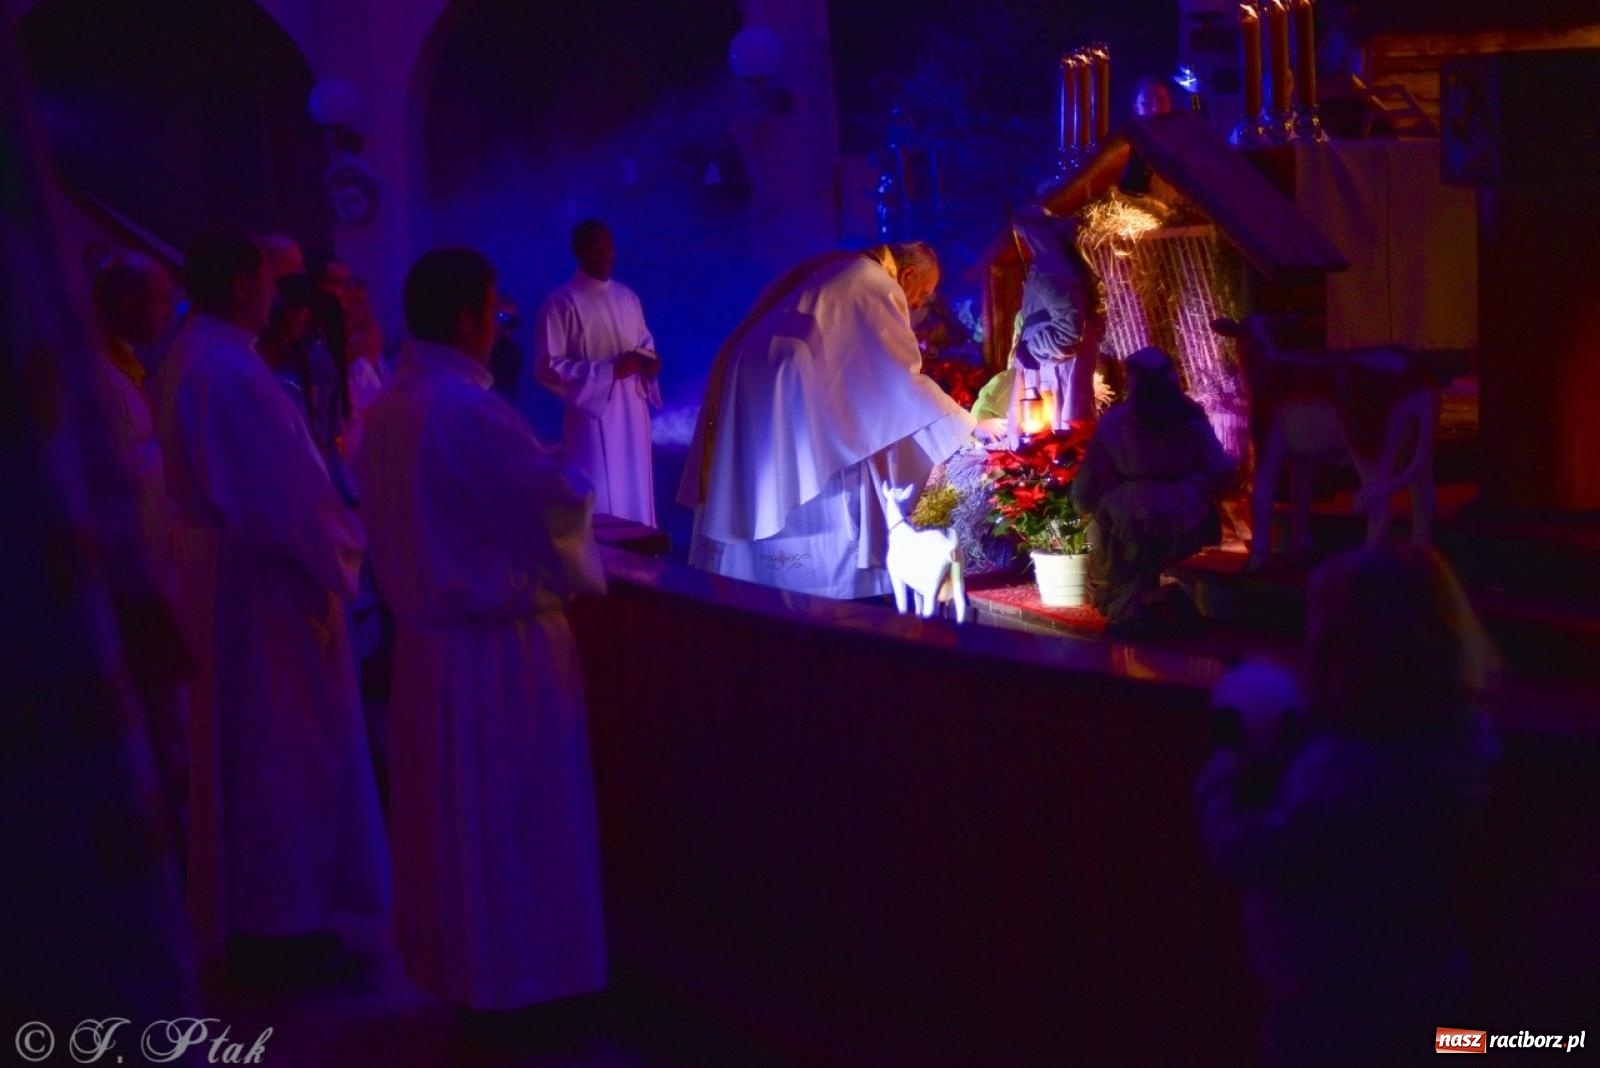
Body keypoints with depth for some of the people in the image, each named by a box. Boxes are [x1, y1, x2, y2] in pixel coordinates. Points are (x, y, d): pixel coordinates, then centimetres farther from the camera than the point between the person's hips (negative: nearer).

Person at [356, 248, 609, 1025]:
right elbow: (558, 503, -17)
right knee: (510, 818, 4)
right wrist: (572, 482, 4)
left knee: (446, 811, 18)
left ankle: (447, 958, 29)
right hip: (499, 641, -8)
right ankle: (518, 976, 14)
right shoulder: (467, 409, -22)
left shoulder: (387, 408, 5)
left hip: (426, 632, 8)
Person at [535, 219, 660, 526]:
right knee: (602, 505, -5)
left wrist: (649, 363, -2)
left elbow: (646, 344, 23)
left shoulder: (627, 297, 11)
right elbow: (548, 369, -13)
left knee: (637, 498, 9)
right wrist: (608, 370, -19)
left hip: (633, 414, 6)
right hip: (594, 415, -6)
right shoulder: (561, 303, -9)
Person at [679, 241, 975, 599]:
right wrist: (964, 422, -4)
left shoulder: (840, 270, 21)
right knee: (812, 514, -4)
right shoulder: (879, 288, -6)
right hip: (790, 400, -9)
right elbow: (901, 379, -10)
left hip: (749, 387, 9)